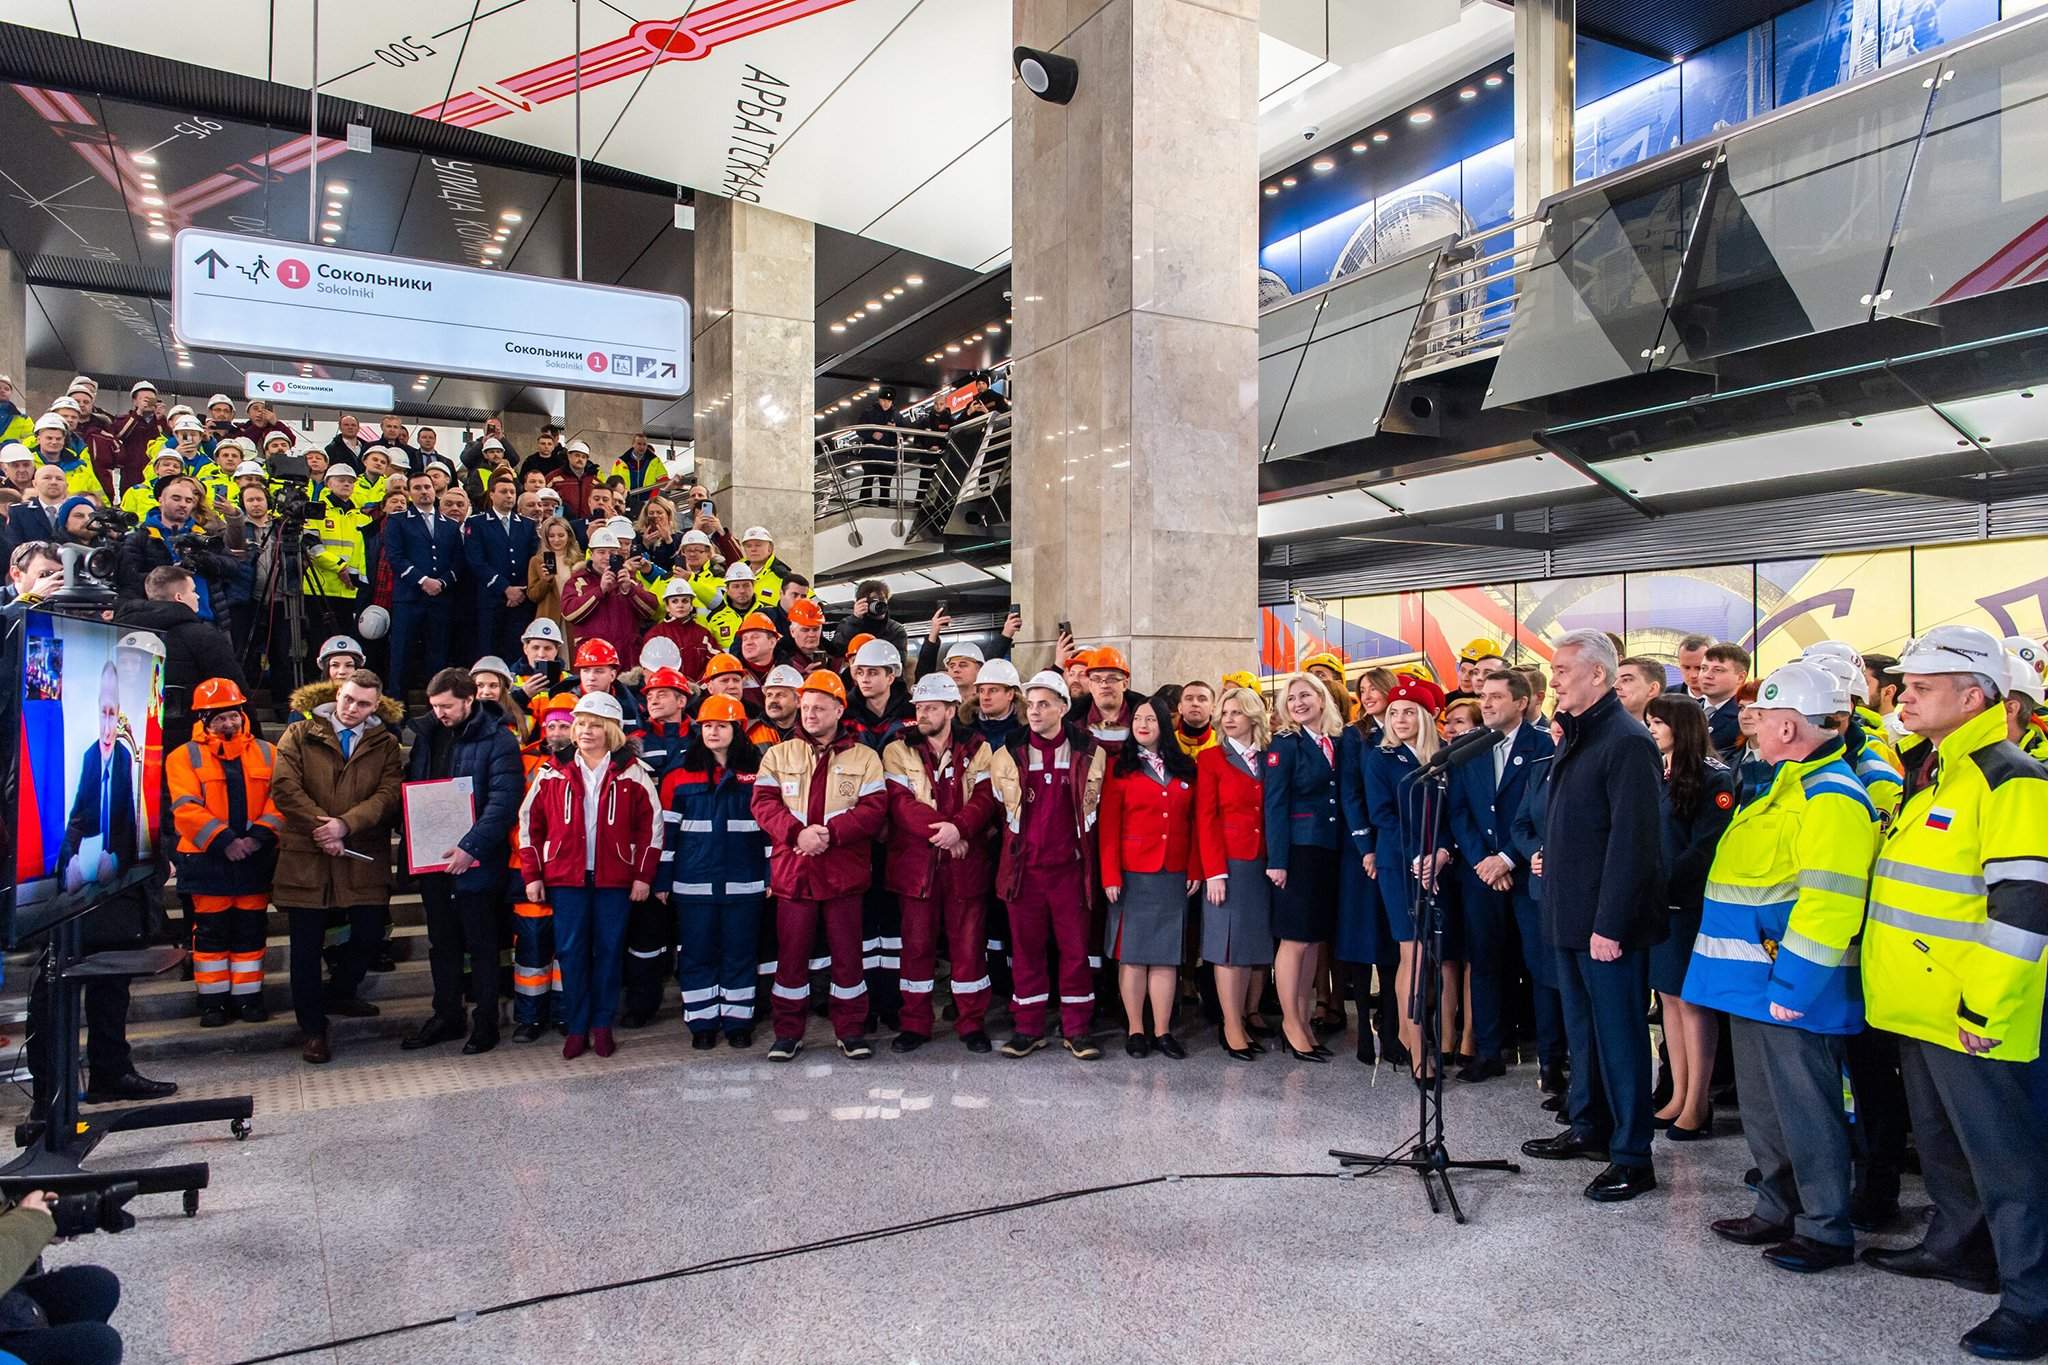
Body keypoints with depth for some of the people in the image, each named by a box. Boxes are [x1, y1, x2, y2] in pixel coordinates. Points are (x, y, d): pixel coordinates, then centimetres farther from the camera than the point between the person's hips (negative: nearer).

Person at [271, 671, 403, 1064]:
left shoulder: (385, 744, 7)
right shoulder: (299, 734, 5)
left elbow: (388, 795, -5)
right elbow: (284, 787, -6)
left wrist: (346, 824, -19)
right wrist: (320, 827, -15)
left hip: (364, 858, 2)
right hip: (307, 857, -1)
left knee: (369, 935, 4)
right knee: (307, 945, 4)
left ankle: (338, 994, 33)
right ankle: (313, 1028, 17)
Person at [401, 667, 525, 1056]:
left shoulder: (496, 739, -11)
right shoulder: (426, 734, 8)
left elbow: (504, 801, -19)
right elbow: (410, 788, 15)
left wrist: (471, 848, -25)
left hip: (474, 861, -6)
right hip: (431, 859, 6)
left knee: (480, 944, 5)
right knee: (441, 943, 16)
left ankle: (486, 1022, 16)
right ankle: (446, 1016, 28)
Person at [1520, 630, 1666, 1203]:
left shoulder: (1627, 742, -17)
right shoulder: (1575, 737, 12)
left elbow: (1633, 843, -21)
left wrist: (1610, 924, -22)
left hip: (1608, 922, -9)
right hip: (1570, 916, 9)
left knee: (1619, 1035, 0)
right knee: (1582, 1027, 19)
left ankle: (1632, 1157, 11)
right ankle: (1588, 1128, 33)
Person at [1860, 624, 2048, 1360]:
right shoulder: (1920, 772, 12)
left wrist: (1986, 1005, -21)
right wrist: (1883, 975, 21)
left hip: (1971, 1014, -9)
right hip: (1918, 1004, 9)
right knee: (1940, 1141, 22)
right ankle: (1958, 1246, 38)